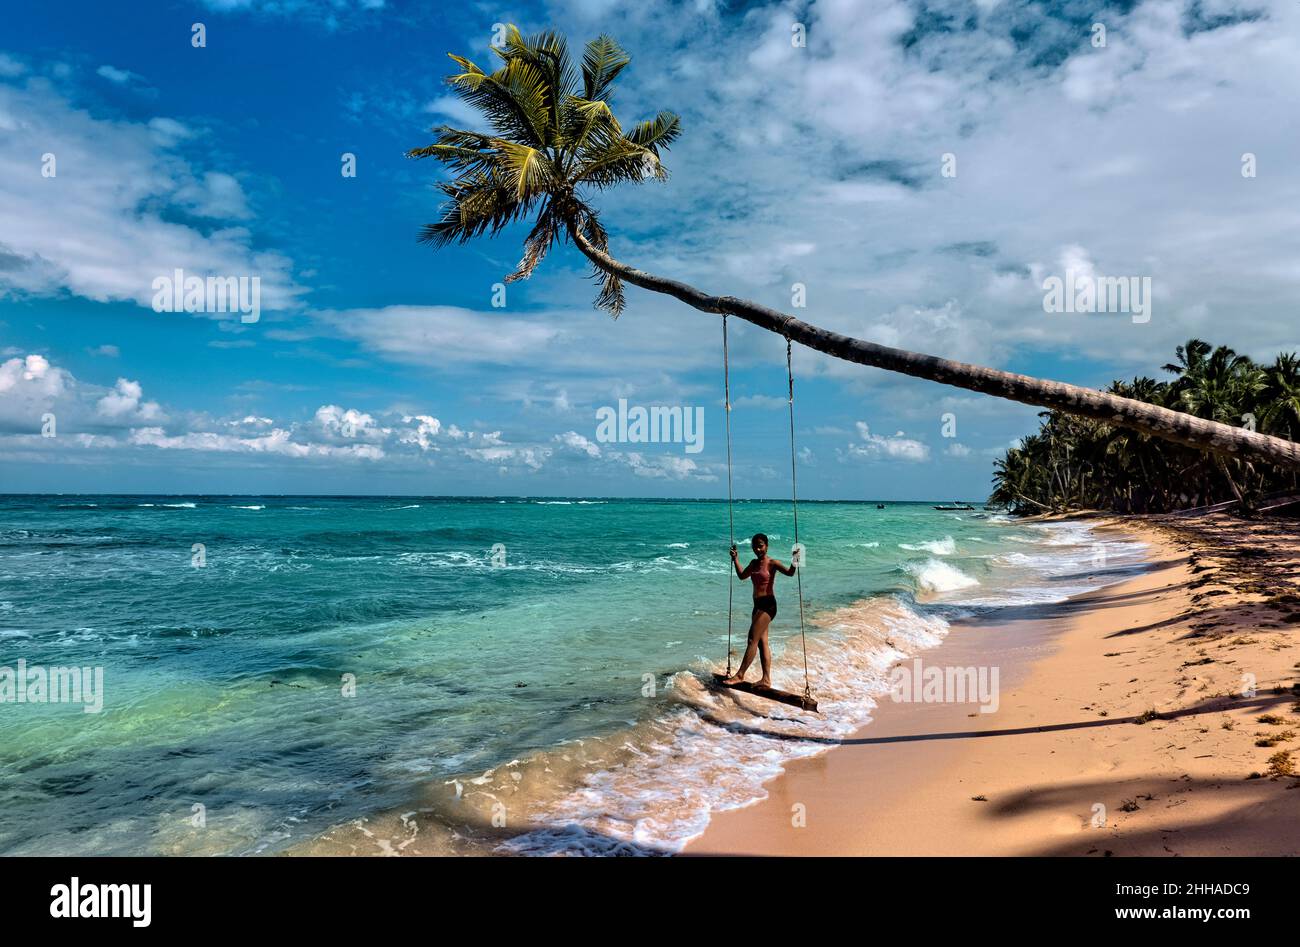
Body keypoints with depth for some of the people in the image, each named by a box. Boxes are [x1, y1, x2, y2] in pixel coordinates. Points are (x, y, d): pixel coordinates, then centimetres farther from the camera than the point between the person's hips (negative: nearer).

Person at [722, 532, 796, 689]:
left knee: (752, 640, -8)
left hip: (768, 604, -9)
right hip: (758, 605, 9)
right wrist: (735, 559, 15)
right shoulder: (754, 563, 13)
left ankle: (739, 675, -4)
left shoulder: (772, 563, -9)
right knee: (762, 642, 8)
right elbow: (742, 576, 19)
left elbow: (789, 572, -20)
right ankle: (766, 679, 12)